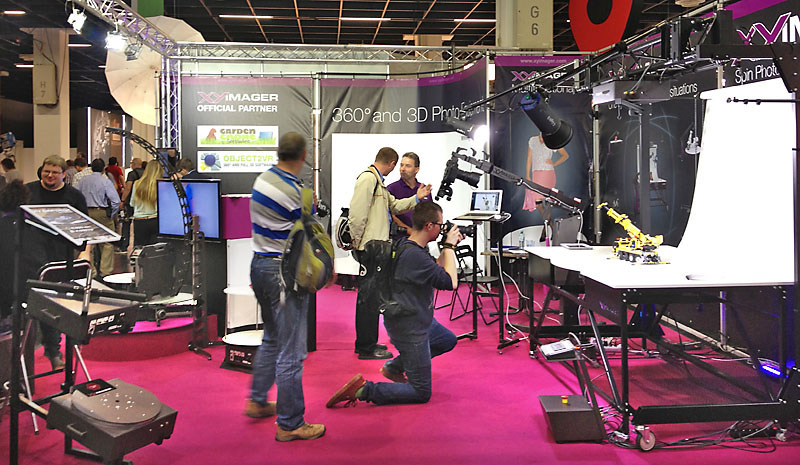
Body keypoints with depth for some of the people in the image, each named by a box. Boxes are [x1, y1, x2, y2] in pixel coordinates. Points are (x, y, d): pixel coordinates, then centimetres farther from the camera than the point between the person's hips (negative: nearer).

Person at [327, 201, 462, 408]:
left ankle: (394, 367, 32)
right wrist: (449, 247, -17)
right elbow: (450, 282, -27)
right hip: (409, 329, -10)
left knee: (448, 340, 34)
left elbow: (436, 269, 17)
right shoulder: (414, 255, -30)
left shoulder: (407, 245, 1)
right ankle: (363, 390, -7)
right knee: (422, 393, -1)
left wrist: (448, 248, 5)